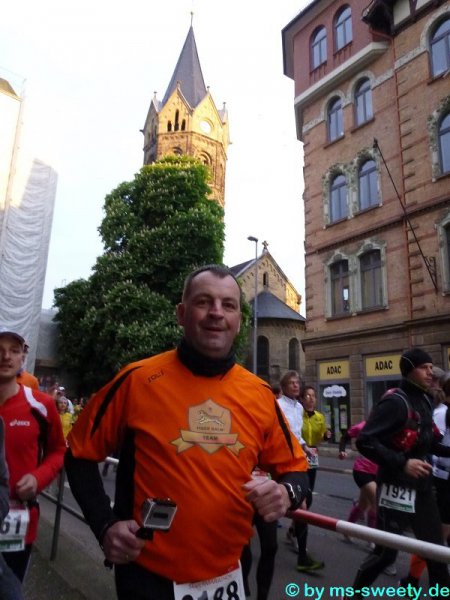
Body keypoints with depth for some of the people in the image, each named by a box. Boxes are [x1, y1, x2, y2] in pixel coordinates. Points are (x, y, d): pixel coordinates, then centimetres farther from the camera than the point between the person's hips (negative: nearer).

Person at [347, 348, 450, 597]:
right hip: (397, 487, -8)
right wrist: (402, 463, -27)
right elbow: (365, 441, -24)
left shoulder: (424, 401, 9)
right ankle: (354, 593, 25)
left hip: (421, 486, 8)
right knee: (386, 551, 3)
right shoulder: (395, 401, -18)